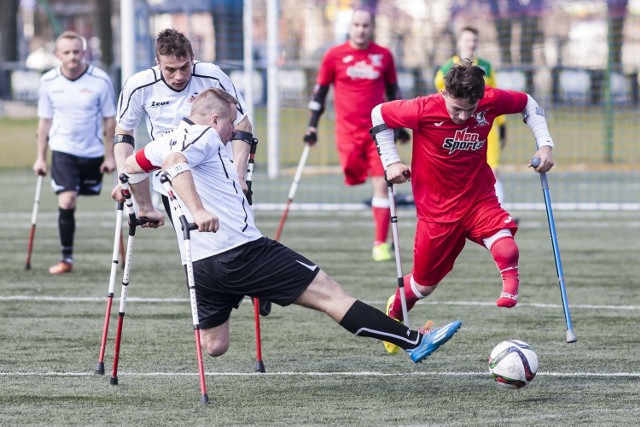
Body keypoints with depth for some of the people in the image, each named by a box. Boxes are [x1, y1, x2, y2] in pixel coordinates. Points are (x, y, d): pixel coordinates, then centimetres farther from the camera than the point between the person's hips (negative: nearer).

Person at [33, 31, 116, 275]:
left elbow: (109, 119, -2)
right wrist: (40, 157, 4)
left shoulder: (100, 80, -11)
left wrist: (110, 156, -3)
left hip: (93, 152, 0)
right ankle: (66, 259, -6)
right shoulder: (49, 82, -5)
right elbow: (44, 120, 5)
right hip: (63, 150, 0)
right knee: (66, 202, -13)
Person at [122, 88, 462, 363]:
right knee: (328, 293, -7)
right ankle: (415, 341, -8)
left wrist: (146, 208, 45)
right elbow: (175, 162, -28)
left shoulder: (171, 139, 18)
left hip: (201, 264, 9)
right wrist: (198, 211, -39)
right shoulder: (204, 136, -8)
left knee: (214, 347, 20)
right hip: (240, 250, -9)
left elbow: (131, 166, 32)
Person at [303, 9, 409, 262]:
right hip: (347, 132, 0)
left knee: (381, 184, -6)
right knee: (354, 179, -2)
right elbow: (320, 91, 7)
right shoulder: (334, 56, 2)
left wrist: (400, 125, 16)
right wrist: (312, 125, 2)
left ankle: (381, 243, -2)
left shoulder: (384, 56, 6)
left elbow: (393, 91, 16)